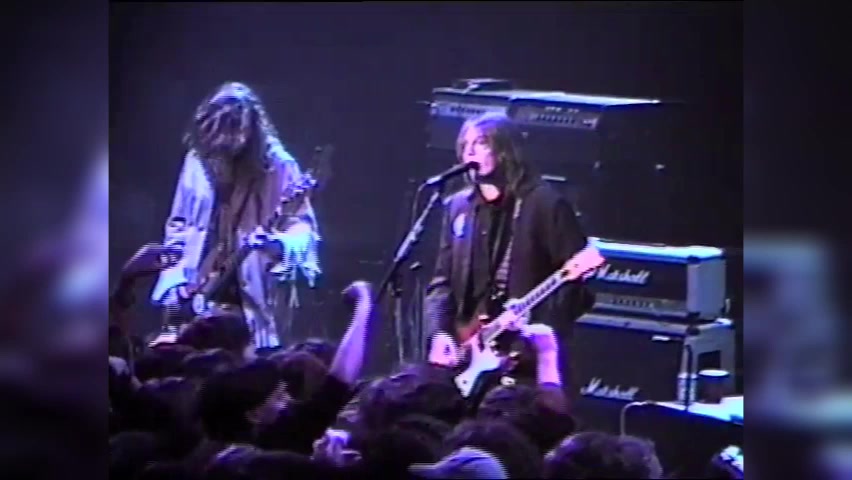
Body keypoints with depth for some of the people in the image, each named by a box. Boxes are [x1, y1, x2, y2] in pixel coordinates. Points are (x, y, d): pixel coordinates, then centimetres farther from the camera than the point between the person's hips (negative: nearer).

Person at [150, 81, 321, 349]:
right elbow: (178, 225, 15)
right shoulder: (198, 161, 7)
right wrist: (176, 279, 3)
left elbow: (303, 226, -5)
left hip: (252, 299, -4)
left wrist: (278, 244, -27)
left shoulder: (277, 166, -5)